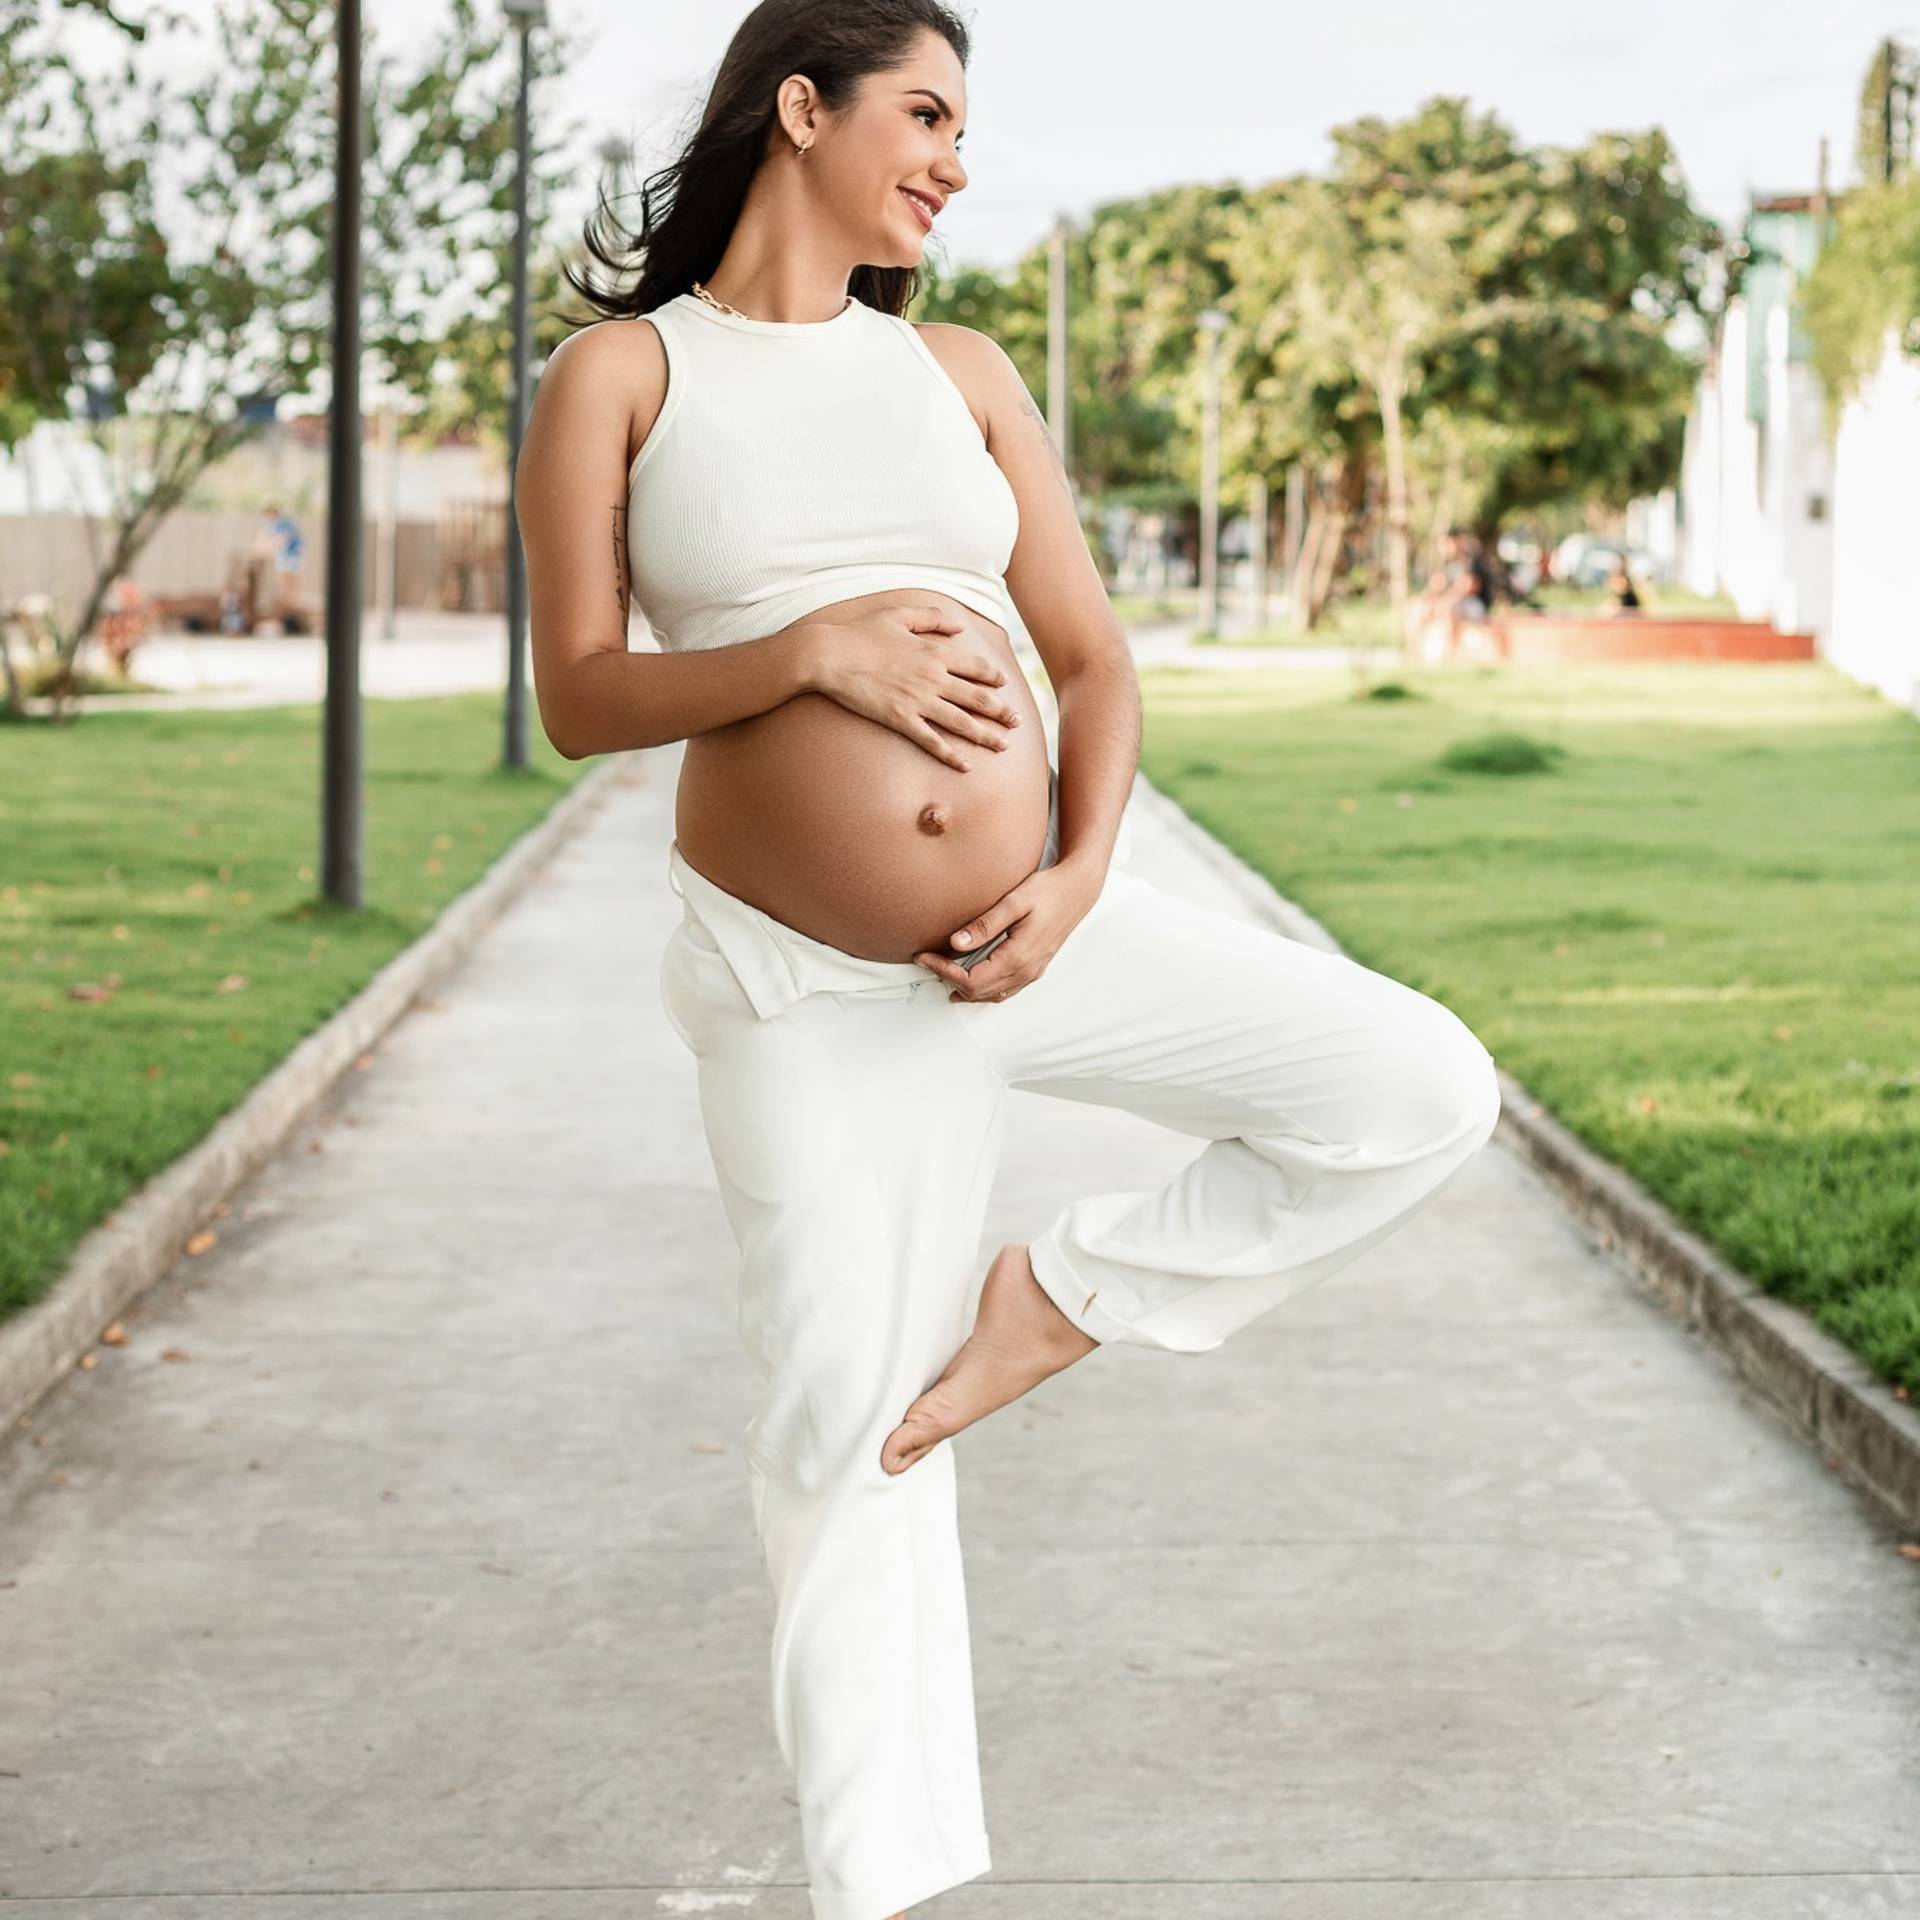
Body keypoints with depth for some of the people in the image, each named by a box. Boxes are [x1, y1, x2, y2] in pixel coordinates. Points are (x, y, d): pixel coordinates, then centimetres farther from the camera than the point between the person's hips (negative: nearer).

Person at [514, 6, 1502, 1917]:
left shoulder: (959, 373, 8)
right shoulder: (620, 374, 0)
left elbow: (1094, 659, 7)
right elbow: (576, 696, -6)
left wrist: (1084, 878, -11)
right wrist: (813, 653, -21)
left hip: (1039, 930, 3)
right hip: (809, 990, -3)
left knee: (1421, 1094, -10)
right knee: (842, 1433, 1)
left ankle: (1060, 1294, 7)